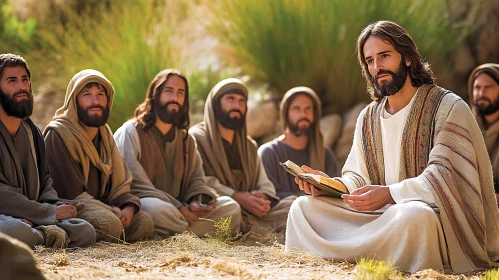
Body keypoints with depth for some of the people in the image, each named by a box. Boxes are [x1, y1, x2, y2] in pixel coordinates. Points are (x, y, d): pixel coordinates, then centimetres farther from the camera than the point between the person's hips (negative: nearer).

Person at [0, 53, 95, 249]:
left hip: (30, 218, 6)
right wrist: (51, 212, -15)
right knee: (18, 232, -41)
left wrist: (57, 207, -3)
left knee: (85, 231, -15)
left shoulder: (32, 132, 16)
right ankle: (46, 235, -12)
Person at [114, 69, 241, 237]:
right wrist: (180, 209, -20)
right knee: (157, 208, -41)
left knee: (231, 207, -13)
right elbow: (136, 185, -14)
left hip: (180, 210, 7)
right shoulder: (131, 132, -4)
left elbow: (196, 179, 16)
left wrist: (200, 201, -11)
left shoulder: (186, 139, 19)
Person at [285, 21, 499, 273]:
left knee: (412, 215, -41)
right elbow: (357, 178, 13)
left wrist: (390, 193, -28)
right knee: (304, 207, -9)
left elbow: (444, 177, -16)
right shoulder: (368, 118, 15)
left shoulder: (448, 108, -5)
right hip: (383, 214, 6)